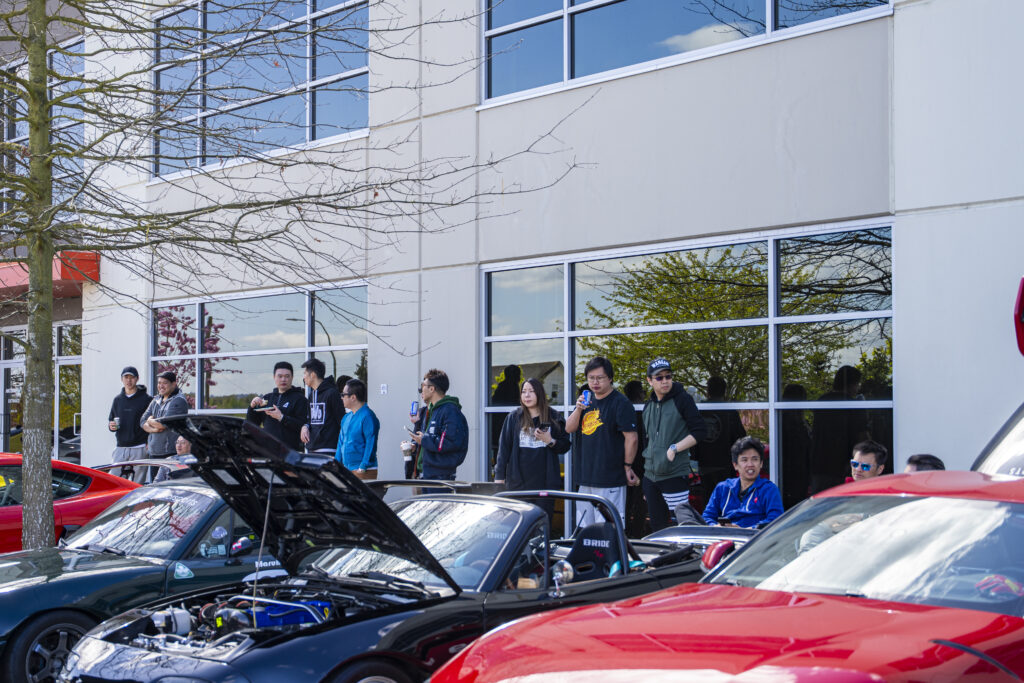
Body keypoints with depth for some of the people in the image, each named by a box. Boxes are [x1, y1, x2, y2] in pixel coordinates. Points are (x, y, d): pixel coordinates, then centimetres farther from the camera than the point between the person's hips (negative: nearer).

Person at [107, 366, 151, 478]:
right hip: (121, 448, 4)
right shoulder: (117, 399, 15)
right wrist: (111, 426, -1)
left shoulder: (147, 399, -1)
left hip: (139, 449, -4)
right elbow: (111, 420, 23)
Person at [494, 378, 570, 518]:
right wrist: (499, 476, 0)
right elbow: (504, 447, 5)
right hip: (519, 482, 0)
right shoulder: (513, 417, 6)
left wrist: (551, 441, -10)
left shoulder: (553, 418, 7)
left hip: (545, 481, 0)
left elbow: (565, 446, 10)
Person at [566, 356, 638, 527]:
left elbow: (631, 438, -10)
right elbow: (569, 428, 10)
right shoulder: (587, 400, 15)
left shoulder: (620, 403, -8)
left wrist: (627, 467, -6)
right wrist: (579, 409, -7)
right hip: (586, 477, 7)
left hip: (611, 481, -7)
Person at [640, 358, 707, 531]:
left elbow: (699, 432, -8)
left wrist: (674, 449, -17)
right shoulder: (648, 406, 15)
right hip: (650, 477, 7)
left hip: (675, 476, -7)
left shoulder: (682, 399, -5)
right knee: (657, 527, 11)